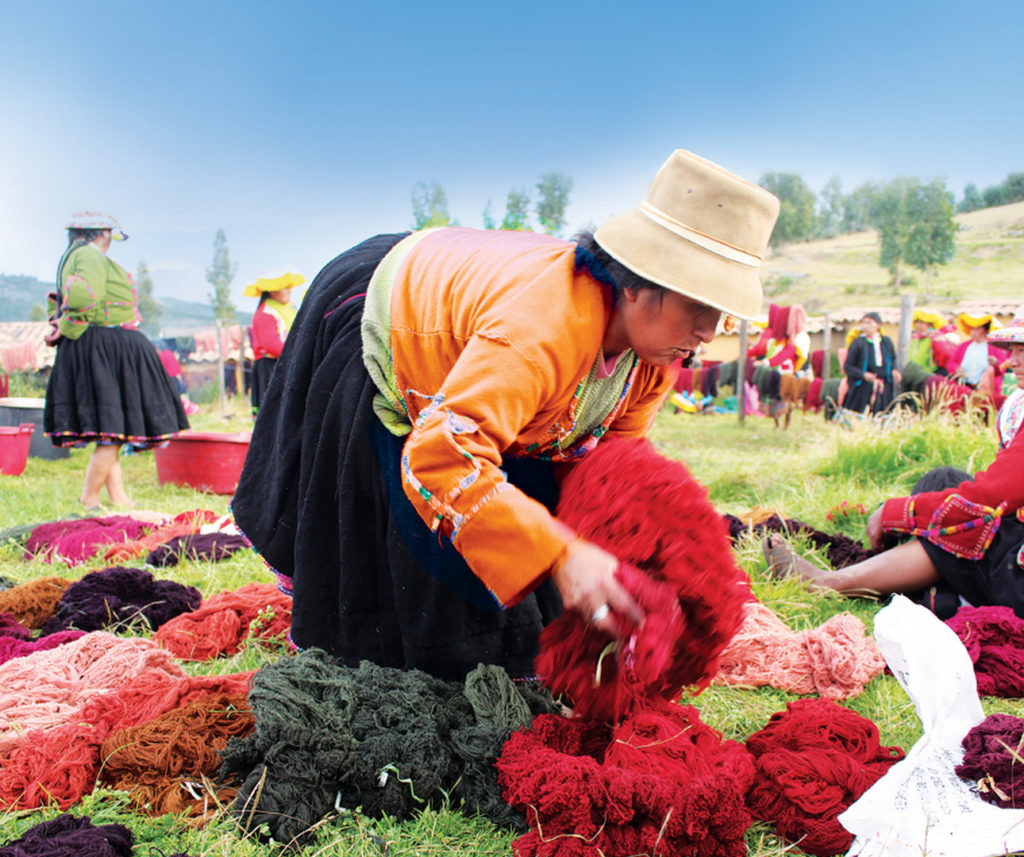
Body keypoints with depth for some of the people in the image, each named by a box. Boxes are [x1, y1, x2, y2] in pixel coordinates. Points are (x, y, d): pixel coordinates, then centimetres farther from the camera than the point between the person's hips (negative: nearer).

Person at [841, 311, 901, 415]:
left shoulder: (887, 342, 11)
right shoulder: (858, 343, 0)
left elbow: (893, 360, 21)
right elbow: (847, 366, -3)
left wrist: (894, 371, -1)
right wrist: (863, 374, -19)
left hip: (884, 389, 3)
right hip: (863, 389, -3)